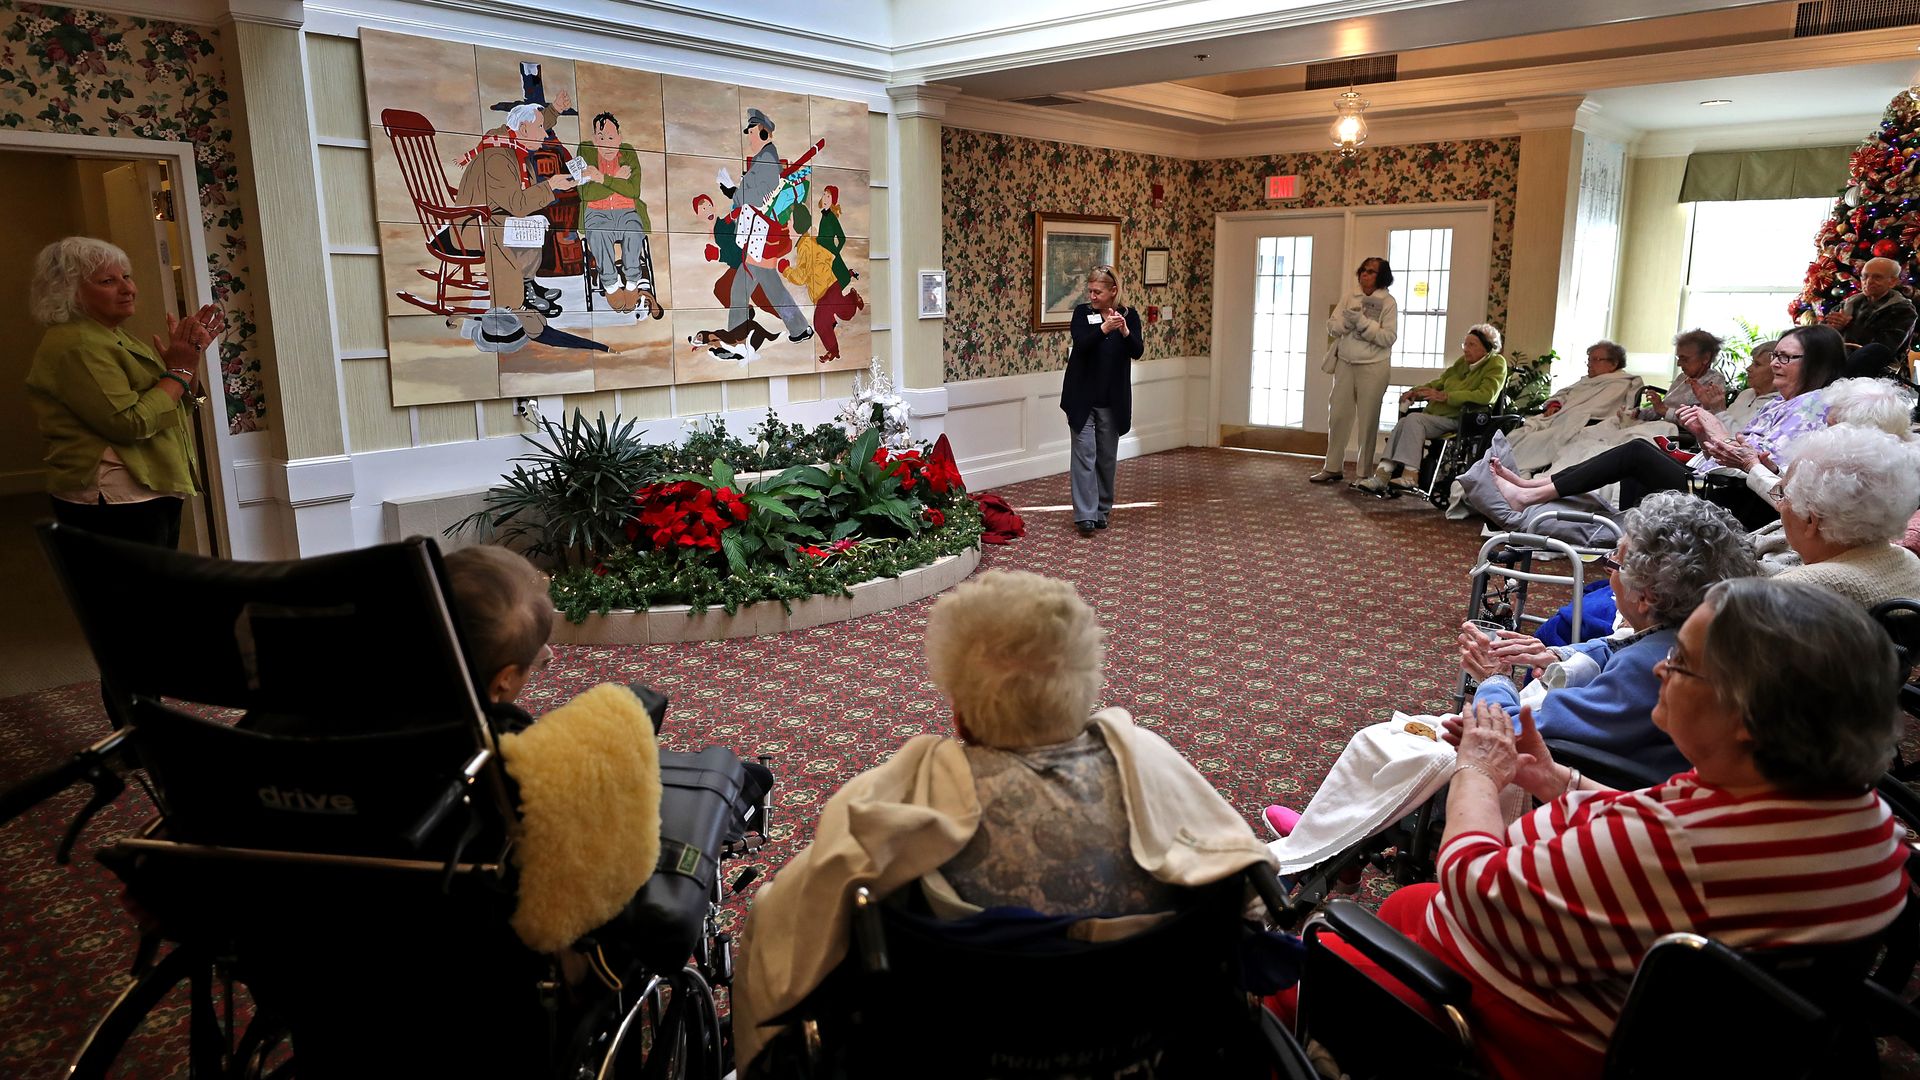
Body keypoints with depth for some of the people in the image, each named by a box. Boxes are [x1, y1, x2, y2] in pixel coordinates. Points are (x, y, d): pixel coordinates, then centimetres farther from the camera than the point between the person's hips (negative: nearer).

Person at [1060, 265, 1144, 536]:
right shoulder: (1082, 312, -3)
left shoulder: (1129, 315, 1)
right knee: (1084, 454, -6)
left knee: (1107, 456, 9)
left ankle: (1102, 510, 21)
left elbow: (1137, 352, -11)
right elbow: (1081, 344, -19)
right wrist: (1104, 328, -36)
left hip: (1113, 400, 2)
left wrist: (1124, 331, -30)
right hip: (1082, 397, -2)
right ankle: (1085, 515, -8)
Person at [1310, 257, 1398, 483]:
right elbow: (1331, 326, 6)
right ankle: (1333, 467, 16)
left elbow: (1389, 337, -13)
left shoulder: (1388, 302, -5)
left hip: (1372, 367, -4)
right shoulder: (1350, 297, 9)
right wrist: (1346, 322, -15)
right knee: (1338, 415, 6)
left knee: (1368, 420, 2)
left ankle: (1365, 474, 9)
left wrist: (1362, 322, -19)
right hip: (1345, 364, 4)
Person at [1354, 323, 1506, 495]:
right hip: (1437, 415, 7)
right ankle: (1382, 476, -28)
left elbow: (1486, 395, -17)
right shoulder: (1462, 362, 21)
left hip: (1459, 422, -7)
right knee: (1403, 423, -19)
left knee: (1414, 419, -27)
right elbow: (1440, 383, 28)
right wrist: (1416, 391, 6)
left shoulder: (1496, 364, -1)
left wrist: (1444, 396, -21)